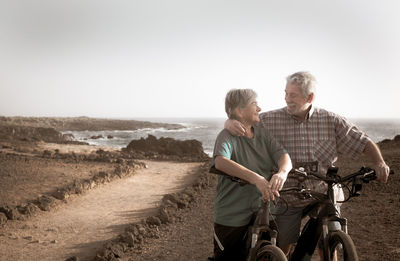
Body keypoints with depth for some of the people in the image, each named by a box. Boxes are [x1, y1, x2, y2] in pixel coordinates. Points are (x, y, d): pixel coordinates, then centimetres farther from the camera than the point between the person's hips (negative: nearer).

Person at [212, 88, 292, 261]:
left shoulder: (262, 133, 5)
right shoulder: (228, 136, -14)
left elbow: (283, 155, -8)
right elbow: (220, 162, -34)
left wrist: (282, 172, -33)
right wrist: (256, 178, -47)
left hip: (260, 214, 6)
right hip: (231, 219, -6)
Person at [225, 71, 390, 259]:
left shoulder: (331, 121, -3)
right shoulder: (270, 120, -5)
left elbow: (364, 143, 2)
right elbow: (243, 121, 0)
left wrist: (379, 163, -17)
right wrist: (231, 123, -25)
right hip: (286, 199, 0)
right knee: (281, 248, 4)